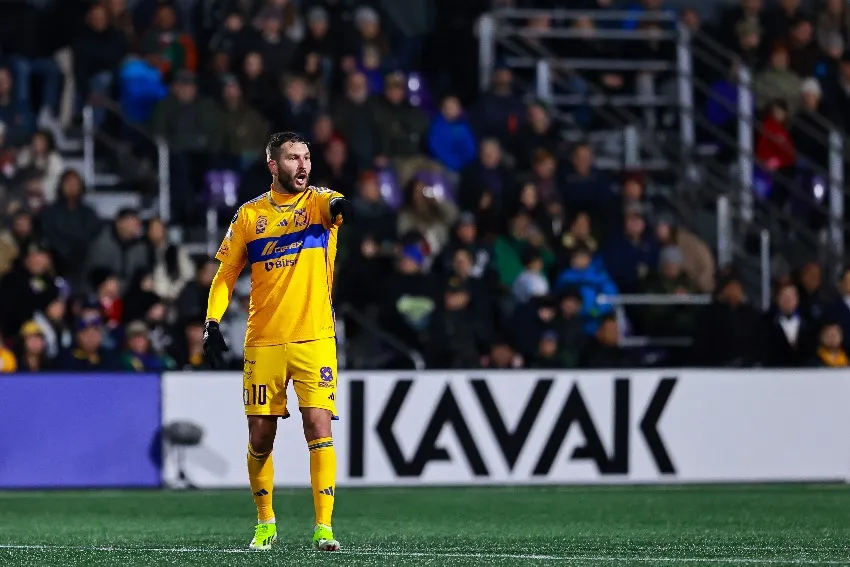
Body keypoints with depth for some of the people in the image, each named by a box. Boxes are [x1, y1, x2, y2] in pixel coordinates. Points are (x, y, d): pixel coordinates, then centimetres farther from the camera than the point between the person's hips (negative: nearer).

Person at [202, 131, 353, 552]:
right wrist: (212, 324, -2)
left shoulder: (319, 202, 2)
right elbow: (225, 274, 11)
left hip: (315, 340, -2)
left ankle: (323, 527, -10)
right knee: (260, 436, 4)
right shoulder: (249, 215, 7)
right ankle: (265, 523, 23)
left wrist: (341, 205, -48)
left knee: (318, 427, -12)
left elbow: (334, 205, -23)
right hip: (263, 342, 2)